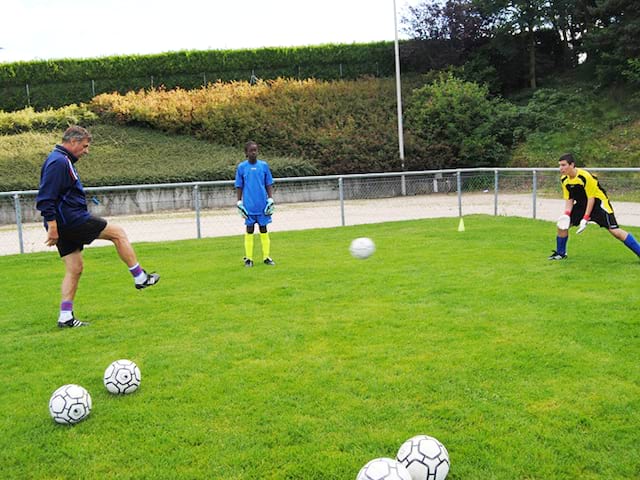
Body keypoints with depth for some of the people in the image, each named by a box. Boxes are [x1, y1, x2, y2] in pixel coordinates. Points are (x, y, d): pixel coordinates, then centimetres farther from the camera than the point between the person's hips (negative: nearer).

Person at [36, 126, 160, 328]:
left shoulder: (63, 160, 18)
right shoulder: (58, 162, -14)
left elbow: (47, 197, 25)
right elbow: (46, 198, -22)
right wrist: (52, 227, -24)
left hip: (66, 225, 10)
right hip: (72, 220, -10)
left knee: (74, 269, 10)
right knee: (118, 233, 0)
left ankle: (65, 316, 11)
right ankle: (140, 277, 7)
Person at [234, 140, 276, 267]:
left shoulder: (264, 165, 3)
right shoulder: (241, 167, 1)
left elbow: (269, 184, 7)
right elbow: (239, 187, 5)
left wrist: (270, 200, 0)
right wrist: (239, 203, 0)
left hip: (263, 205, 1)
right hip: (249, 206, -1)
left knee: (264, 230, 6)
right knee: (249, 231, 4)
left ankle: (266, 257, 12)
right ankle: (248, 258, 10)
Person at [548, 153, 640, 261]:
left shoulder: (585, 176, -27)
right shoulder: (564, 179, -7)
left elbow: (591, 198, -22)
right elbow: (569, 199, 3)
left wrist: (585, 219, -25)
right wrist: (567, 214, -14)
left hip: (598, 203, -7)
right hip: (581, 204, 7)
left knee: (615, 231, -16)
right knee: (562, 225, -2)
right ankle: (560, 253, 16)